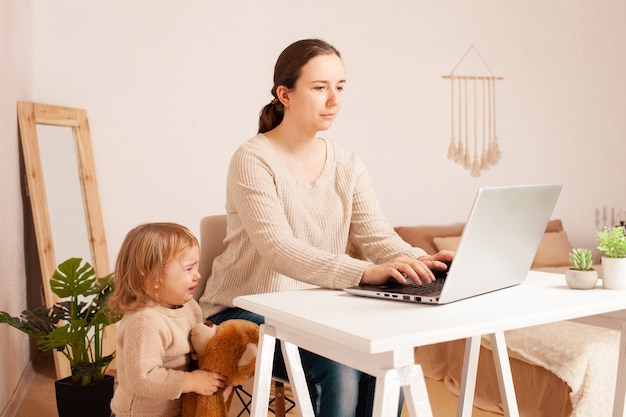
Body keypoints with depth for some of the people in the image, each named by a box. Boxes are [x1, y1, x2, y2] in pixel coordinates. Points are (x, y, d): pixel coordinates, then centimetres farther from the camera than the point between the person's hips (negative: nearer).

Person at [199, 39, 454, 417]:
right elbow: (279, 250, -28)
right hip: (248, 314, -5)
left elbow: (378, 236, -5)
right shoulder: (254, 160, -14)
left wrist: (420, 261, -28)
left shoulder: (347, 165, 5)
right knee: (338, 367, -27)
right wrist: (366, 273, -41)